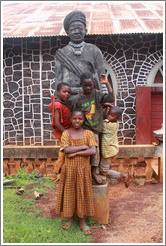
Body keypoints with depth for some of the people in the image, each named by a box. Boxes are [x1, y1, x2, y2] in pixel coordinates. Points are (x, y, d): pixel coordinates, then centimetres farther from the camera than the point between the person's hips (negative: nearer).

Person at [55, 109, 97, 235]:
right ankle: (70, 218, 29)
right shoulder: (66, 133, -2)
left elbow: (93, 151, -15)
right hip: (69, 168, 1)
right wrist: (83, 146, -15)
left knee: (82, 193, 7)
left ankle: (83, 221, 22)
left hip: (83, 169, 0)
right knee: (69, 192, 9)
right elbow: (66, 150, -16)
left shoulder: (89, 133, -3)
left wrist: (76, 153, -17)